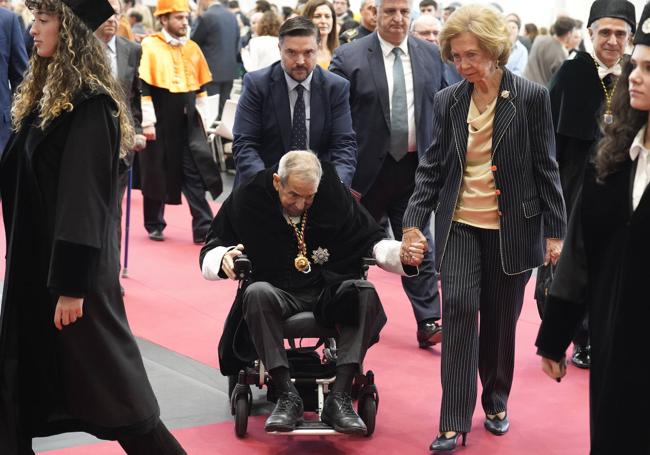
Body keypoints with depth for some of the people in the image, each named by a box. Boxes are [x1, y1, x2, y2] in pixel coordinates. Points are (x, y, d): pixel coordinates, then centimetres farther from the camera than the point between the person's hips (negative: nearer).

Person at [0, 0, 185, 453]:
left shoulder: (89, 105, -18)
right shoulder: (46, 92, 10)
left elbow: (83, 200, -21)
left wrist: (72, 285, -21)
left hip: (71, 263, -9)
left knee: (105, 381, 1)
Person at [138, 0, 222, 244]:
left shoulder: (192, 48, 8)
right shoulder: (149, 47, -8)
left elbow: (200, 87, 16)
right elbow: (142, 88, -12)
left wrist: (201, 118, 13)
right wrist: (147, 121, -15)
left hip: (188, 122, 4)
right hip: (160, 123, -4)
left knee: (197, 173, -1)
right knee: (156, 173, 7)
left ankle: (203, 228, 0)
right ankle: (154, 225, 22)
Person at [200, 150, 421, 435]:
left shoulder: (334, 195, 0)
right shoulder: (248, 200, -3)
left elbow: (370, 240, 8)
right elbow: (209, 254, 5)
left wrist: (401, 254, -13)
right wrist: (223, 259, -20)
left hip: (328, 294, 2)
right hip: (278, 295, -2)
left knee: (365, 292, -28)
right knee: (257, 293, -35)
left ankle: (339, 398, -30)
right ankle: (287, 397, -31)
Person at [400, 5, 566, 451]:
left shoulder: (531, 97, -6)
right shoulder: (448, 101, 2)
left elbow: (545, 167, -3)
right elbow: (433, 166, 6)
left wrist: (555, 230, -3)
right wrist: (414, 221, -4)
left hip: (511, 228, -1)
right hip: (460, 225, 2)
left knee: (501, 319, 9)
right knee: (459, 310, -9)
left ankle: (497, 401, 32)